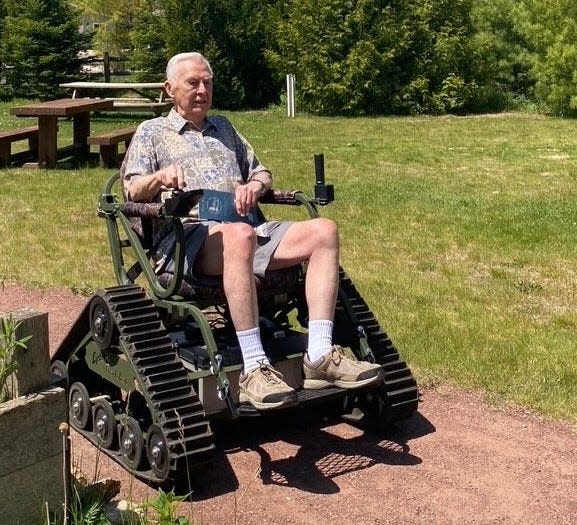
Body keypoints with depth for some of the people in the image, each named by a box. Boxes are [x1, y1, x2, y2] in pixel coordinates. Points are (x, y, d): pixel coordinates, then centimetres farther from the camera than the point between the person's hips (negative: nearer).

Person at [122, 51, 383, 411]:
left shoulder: (224, 128, 33)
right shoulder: (152, 132, 19)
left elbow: (263, 173, 32)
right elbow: (133, 191, 7)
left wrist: (255, 185, 7)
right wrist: (161, 176, -17)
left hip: (247, 232, 5)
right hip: (188, 236, -5)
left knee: (324, 230, -21)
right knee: (239, 235, -42)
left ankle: (320, 355, -29)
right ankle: (253, 369, -44)